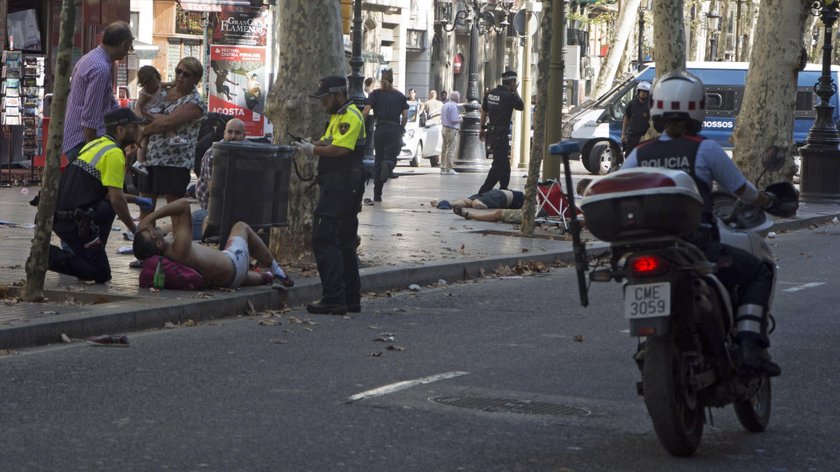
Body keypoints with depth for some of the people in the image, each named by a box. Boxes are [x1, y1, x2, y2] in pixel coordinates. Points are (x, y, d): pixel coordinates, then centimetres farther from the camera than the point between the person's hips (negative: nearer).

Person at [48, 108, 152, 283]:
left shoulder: (96, 145, 19)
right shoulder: (114, 154, -10)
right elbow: (116, 199, -13)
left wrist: (136, 200, 28)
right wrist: (134, 229, -1)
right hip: (74, 221, -9)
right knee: (101, 275, -3)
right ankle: (49, 256, -13)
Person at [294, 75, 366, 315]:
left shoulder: (350, 116, -13)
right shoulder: (338, 116, 21)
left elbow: (340, 149, -22)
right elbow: (328, 143, 20)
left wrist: (313, 150, -12)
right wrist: (313, 145, 1)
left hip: (341, 185, -11)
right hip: (346, 188, 11)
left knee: (325, 240, -11)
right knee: (345, 243, 13)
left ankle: (333, 299, -12)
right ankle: (351, 299, 18)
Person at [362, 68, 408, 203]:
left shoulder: (376, 93, 6)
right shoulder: (400, 95, 10)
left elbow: (366, 111, -6)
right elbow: (405, 116, 4)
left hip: (380, 129, 0)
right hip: (395, 130, 0)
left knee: (378, 160, 10)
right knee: (391, 158, 3)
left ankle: (377, 194, 8)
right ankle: (388, 164, -38)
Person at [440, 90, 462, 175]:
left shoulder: (445, 105, 13)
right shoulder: (453, 106, -16)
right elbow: (454, 120, -22)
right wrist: (460, 120, -2)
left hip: (444, 128, 9)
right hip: (451, 130, -9)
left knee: (444, 149, 14)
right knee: (451, 150, -6)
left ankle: (443, 168, 18)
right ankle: (448, 169, -7)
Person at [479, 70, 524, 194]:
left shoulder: (490, 93, 7)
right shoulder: (510, 96, -16)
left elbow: (484, 111, 15)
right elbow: (522, 107, 0)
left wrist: (482, 128, 25)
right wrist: (515, 91, 5)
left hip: (491, 133, 8)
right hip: (502, 135, -8)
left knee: (504, 164, 20)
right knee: (499, 164, -6)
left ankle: (504, 189, 27)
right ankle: (483, 192, -11)